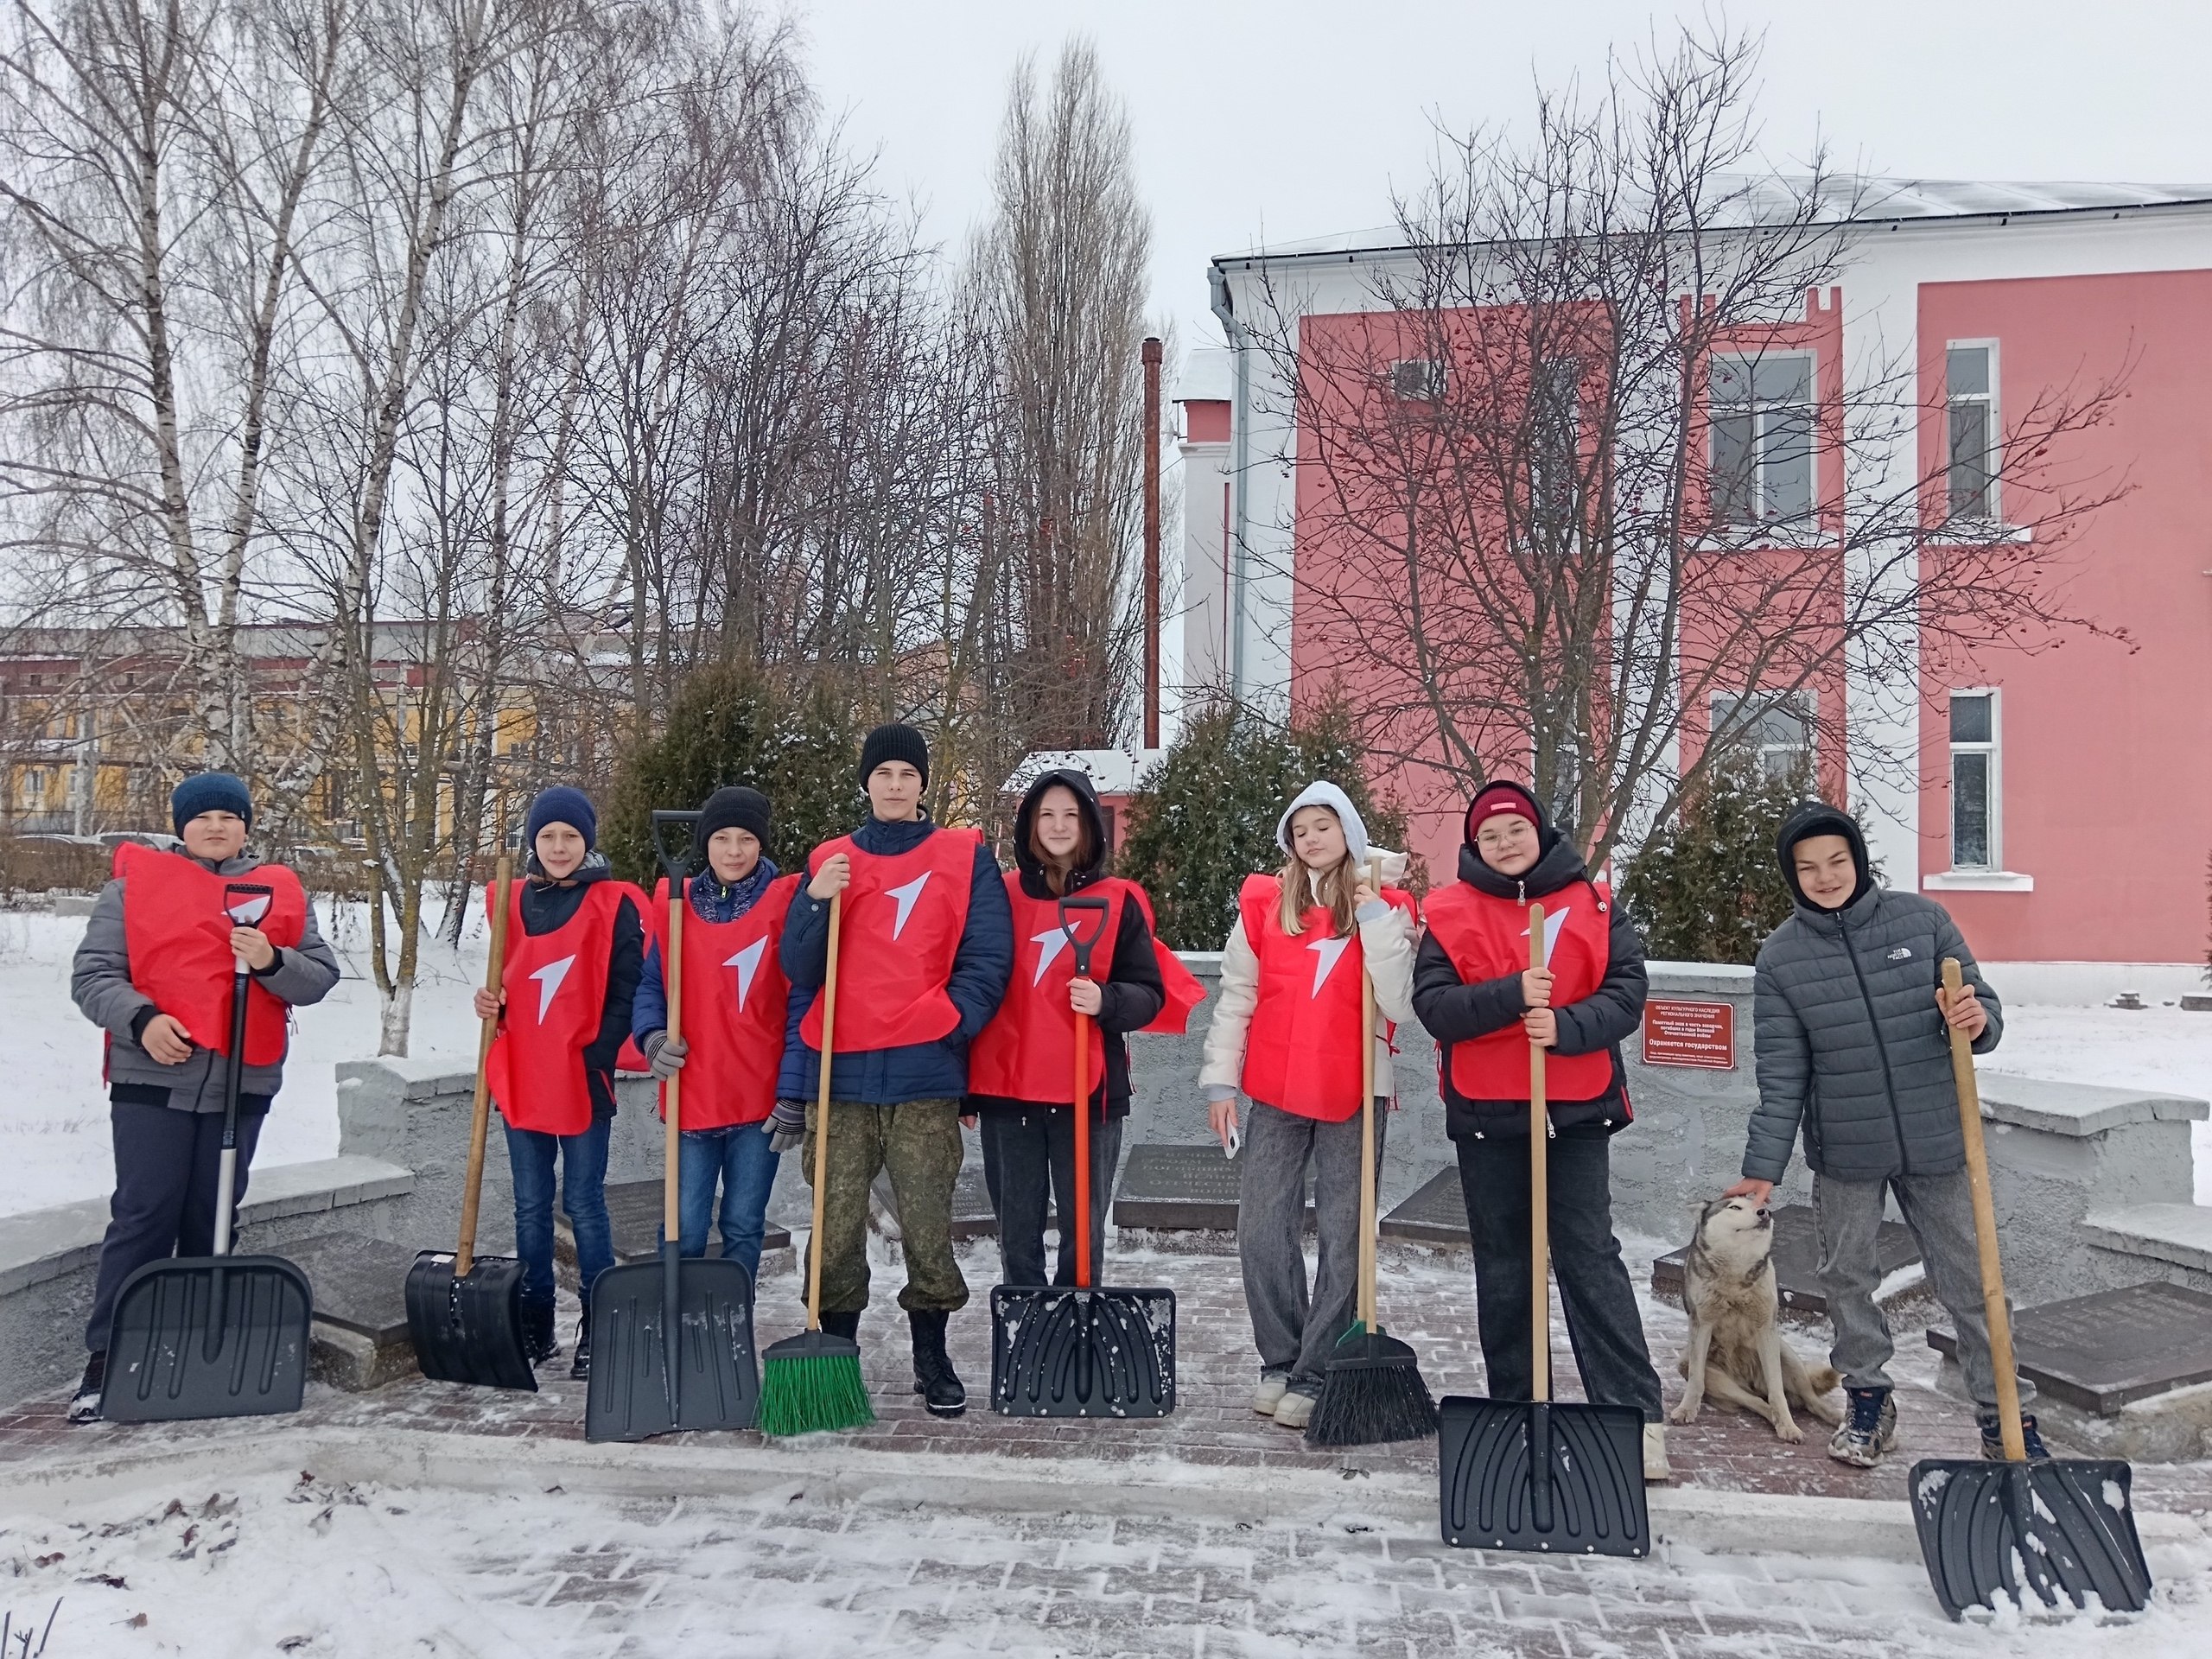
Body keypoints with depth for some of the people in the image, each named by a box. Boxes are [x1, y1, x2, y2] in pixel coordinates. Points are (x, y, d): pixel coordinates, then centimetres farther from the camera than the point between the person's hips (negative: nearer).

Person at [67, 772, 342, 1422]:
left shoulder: (282, 892, 9)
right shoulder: (135, 882, 3)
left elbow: (320, 977, 5)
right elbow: (92, 973, 0)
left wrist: (272, 962, -15)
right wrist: (140, 1019, -17)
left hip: (243, 1084, 3)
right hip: (152, 1080, -2)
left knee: (212, 1220, 11)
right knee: (143, 1216, -2)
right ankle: (107, 1358, 5)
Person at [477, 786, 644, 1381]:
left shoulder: (613, 905, -4)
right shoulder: (513, 900, 10)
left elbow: (626, 991, -7)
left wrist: (597, 1056, -14)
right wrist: (491, 1004, 0)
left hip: (582, 1080, -5)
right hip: (521, 1078, 5)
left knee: (584, 1205, 1)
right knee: (531, 1207, 11)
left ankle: (597, 1331, 12)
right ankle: (536, 1329, 22)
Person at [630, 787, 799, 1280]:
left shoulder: (785, 902, -2)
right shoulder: (674, 902, 5)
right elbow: (650, 983, 9)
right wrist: (654, 1037, -11)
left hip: (761, 1095, -1)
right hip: (691, 1094, 2)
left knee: (744, 1225, 9)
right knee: (685, 1226, 5)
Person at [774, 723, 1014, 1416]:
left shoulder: (967, 858, 8)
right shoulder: (828, 860, 13)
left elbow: (987, 959, 3)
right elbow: (799, 969, 7)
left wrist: (948, 1024, -7)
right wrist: (818, 902, -8)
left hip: (925, 1074, -1)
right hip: (840, 1072, 2)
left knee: (927, 1226, 0)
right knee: (836, 1227, 2)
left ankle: (932, 1358, 15)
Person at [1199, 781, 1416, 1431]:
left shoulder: (1386, 907, -1)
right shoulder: (1263, 902, 2)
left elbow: (1400, 1004, -12)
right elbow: (1235, 998, 6)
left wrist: (1375, 916, -15)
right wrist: (1220, 1081, 2)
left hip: (1355, 1097, -1)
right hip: (1276, 1097, 2)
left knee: (1344, 1240, 3)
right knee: (1261, 1235, 4)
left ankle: (1315, 1377, 14)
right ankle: (1280, 1363, 21)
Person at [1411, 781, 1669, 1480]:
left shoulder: (1593, 904, 4)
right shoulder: (1450, 913, 1)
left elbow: (1627, 989, -4)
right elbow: (1432, 1004, -8)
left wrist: (1566, 1026, -21)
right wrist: (1511, 996, -22)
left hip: (1577, 1108, -1)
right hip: (1484, 1113, 1)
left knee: (1590, 1255, -3)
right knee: (1502, 1263, 11)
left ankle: (1636, 1414, 0)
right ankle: (1513, 1404, 23)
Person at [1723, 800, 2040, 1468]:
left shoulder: (1922, 919, -5)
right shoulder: (1780, 957, -5)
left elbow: (1984, 1006, 1)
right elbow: (1781, 1074, -4)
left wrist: (1977, 1020, -24)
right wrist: (1762, 1168, -8)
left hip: (1936, 1142, 0)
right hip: (1844, 1153, 1)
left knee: (1970, 1280, 8)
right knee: (1847, 1277, 12)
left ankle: (2006, 1417, 21)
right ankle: (1868, 1399, 31)